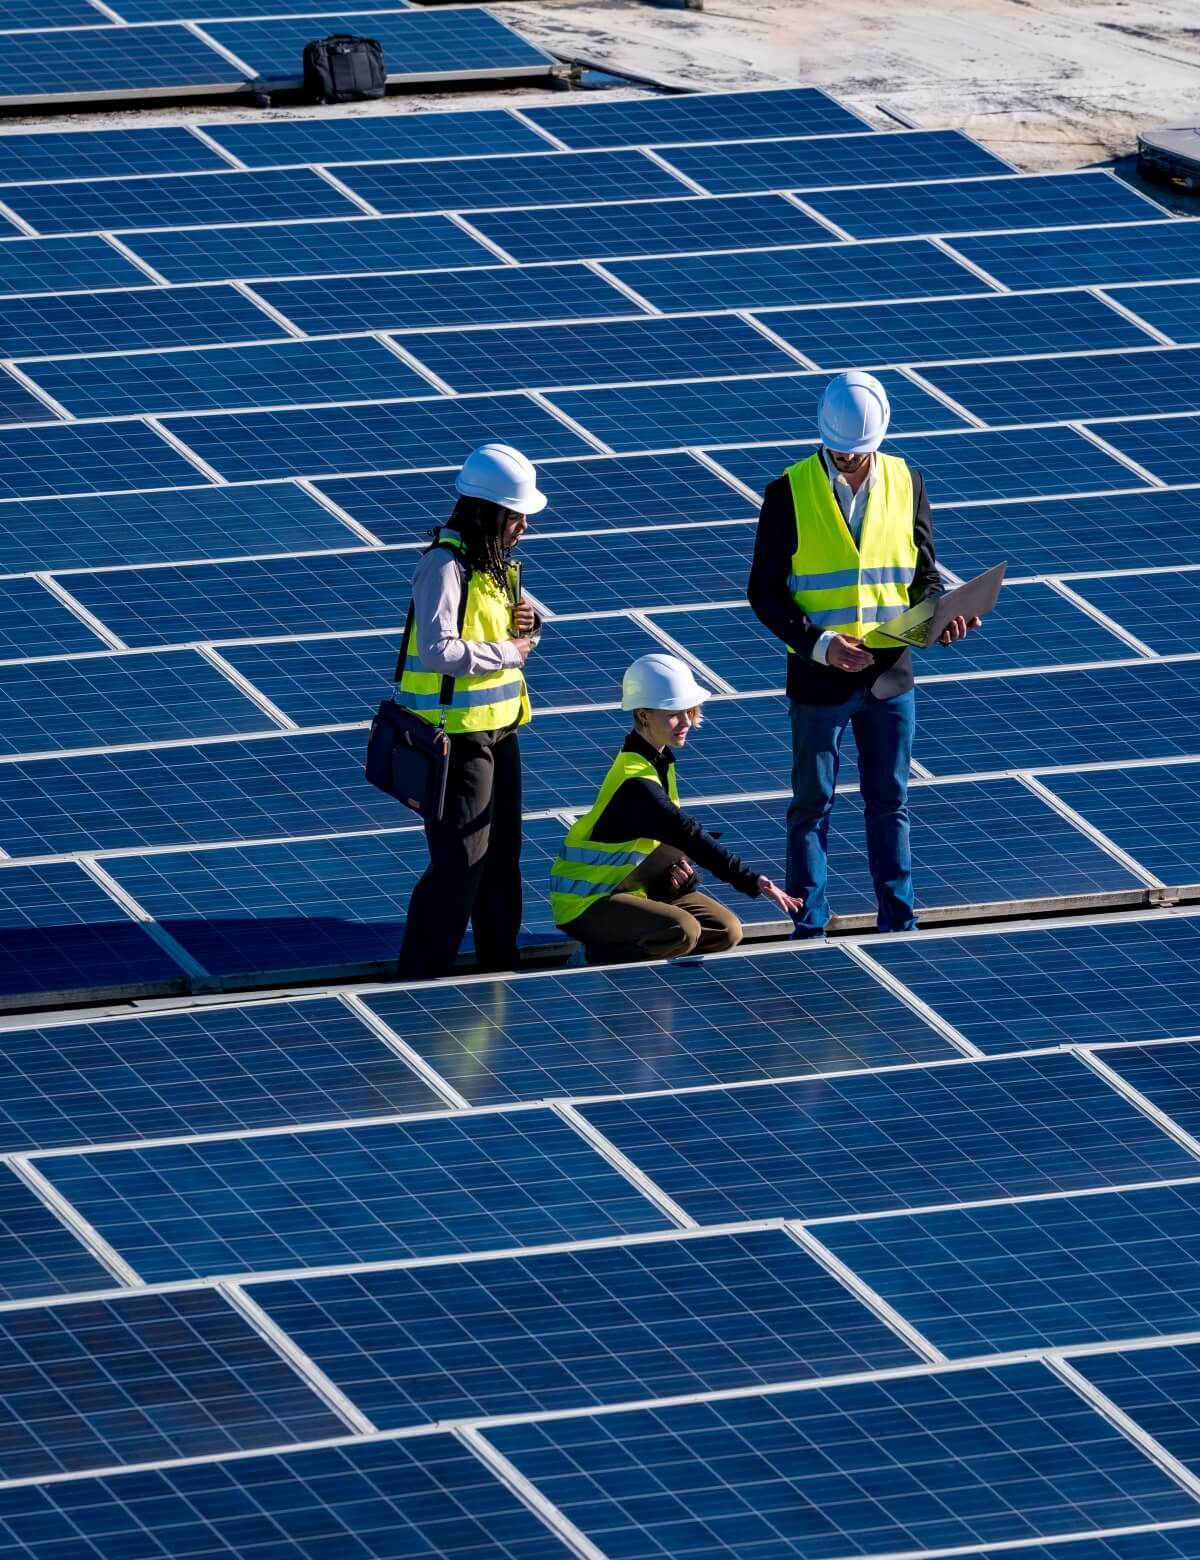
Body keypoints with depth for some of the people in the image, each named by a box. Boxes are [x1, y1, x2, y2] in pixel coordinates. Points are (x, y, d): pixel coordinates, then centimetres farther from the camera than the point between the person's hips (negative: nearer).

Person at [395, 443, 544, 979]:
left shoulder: (493, 562, 9)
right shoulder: (446, 566, -20)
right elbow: (438, 651, -30)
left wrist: (523, 622, -1)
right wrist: (509, 652, -19)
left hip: (498, 731, 9)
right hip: (456, 735, -9)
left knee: (501, 858, 17)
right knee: (459, 866, -7)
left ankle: (500, 968, 28)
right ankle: (420, 982, 0)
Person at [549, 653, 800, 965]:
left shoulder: (660, 761, 4)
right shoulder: (635, 781, -27)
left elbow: (672, 831, 14)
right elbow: (688, 835, -35)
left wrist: (676, 863, -10)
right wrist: (752, 882, -40)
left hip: (639, 887, 10)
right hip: (586, 903, -9)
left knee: (726, 932, -3)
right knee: (683, 931, -32)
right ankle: (598, 960, -10)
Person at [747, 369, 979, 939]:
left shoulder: (905, 483, 2)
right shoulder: (790, 493, -8)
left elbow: (924, 573, 9)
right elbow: (765, 592, -7)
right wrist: (818, 643, -20)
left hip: (889, 674, 3)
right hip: (819, 678, -3)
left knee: (889, 802, 11)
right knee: (813, 806, 5)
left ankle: (898, 922, 19)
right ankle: (810, 930, 12)